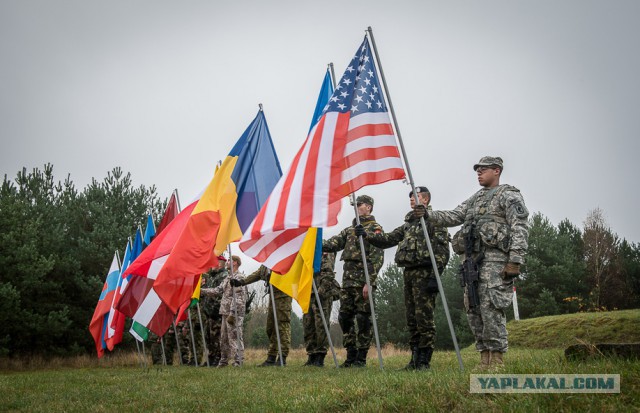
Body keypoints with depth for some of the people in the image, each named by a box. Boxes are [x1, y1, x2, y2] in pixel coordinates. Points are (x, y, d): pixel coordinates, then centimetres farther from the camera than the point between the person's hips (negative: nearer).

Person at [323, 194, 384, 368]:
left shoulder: (375, 228, -2)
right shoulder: (350, 229, 22)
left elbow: (377, 258, -10)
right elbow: (333, 244, 13)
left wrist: (369, 282, -17)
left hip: (363, 281, -7)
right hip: (347, 279, 8)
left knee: (362, 319, -5)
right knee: (345, 317, 7)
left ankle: (361, 358, 1)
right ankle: (351, 355, 14)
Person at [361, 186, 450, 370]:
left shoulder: (434, 220, -2)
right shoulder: (408, 224, 22)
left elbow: (442, 251, -10)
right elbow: (388, 239, 20)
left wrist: (435, 277, -18)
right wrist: (367, 236, 5)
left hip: (424, 273, -8)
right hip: (408, 273, 8)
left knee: (424, 317, -8)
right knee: (411, 318, 9)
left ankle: (424, 360, -4)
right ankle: (415, 357, 15)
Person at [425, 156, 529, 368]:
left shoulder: (509, 195, -1)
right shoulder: (475, 198, 24)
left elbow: (520, 230, -10)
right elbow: (453, 217, 17)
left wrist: (515, 261, -18)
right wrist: (428, 214, 1)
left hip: (495, 259, -8)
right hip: (474, 260, 8)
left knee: (491, 309, -13)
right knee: (473, 310, 6)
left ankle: (497, 361, -7)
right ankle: (485, 360, 12)